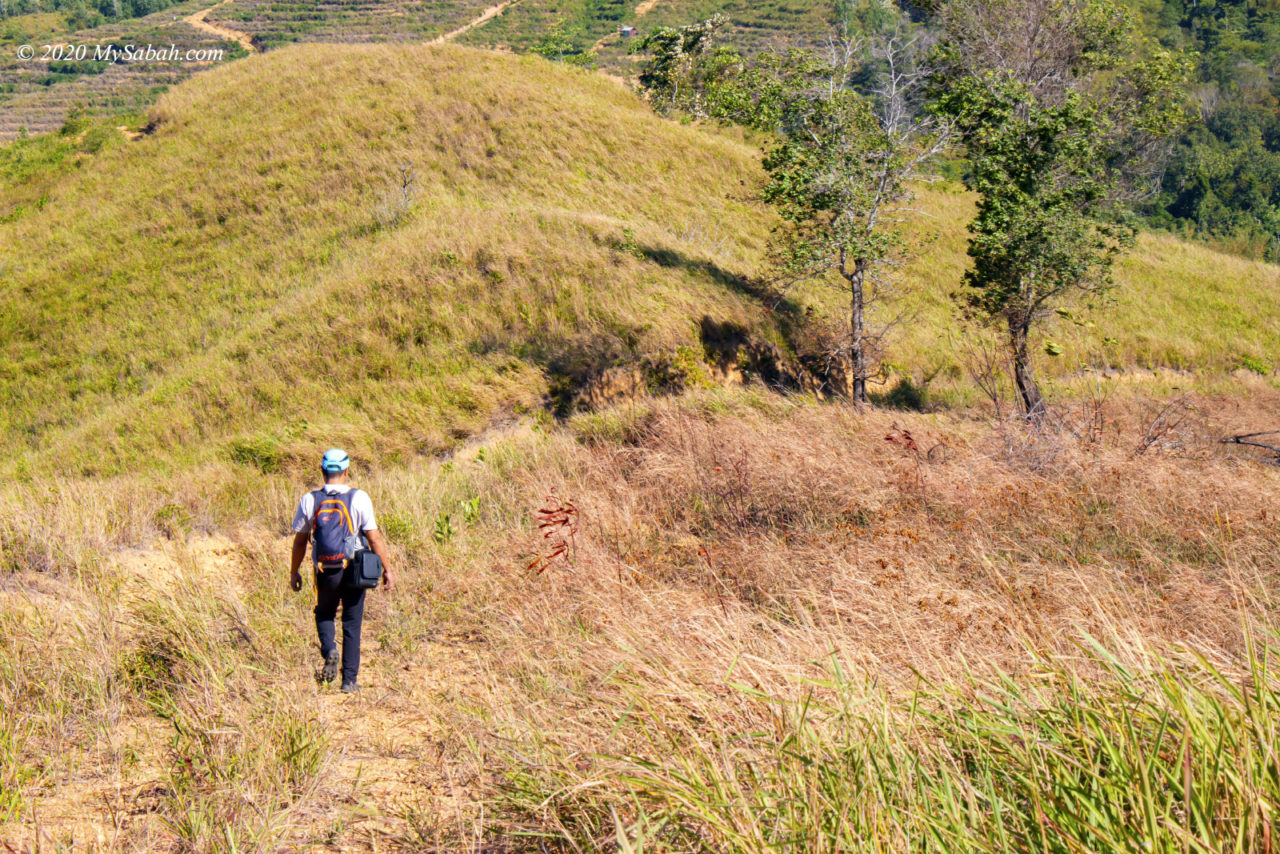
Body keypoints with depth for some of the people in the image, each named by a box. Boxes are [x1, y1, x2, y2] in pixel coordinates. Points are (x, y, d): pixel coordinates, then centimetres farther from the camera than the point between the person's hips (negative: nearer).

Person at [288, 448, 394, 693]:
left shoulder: (309, 501, -4)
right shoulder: (359, 498, -9)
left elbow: (300, 541, 3)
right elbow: (374, 538, -9)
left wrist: (294, 571, 16)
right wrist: (387, 569, 0)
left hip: (325, 572, 1)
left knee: (324, 615, 24)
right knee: (352, 625, 9)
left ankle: (329, 649, -3)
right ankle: (349, 680, 9)